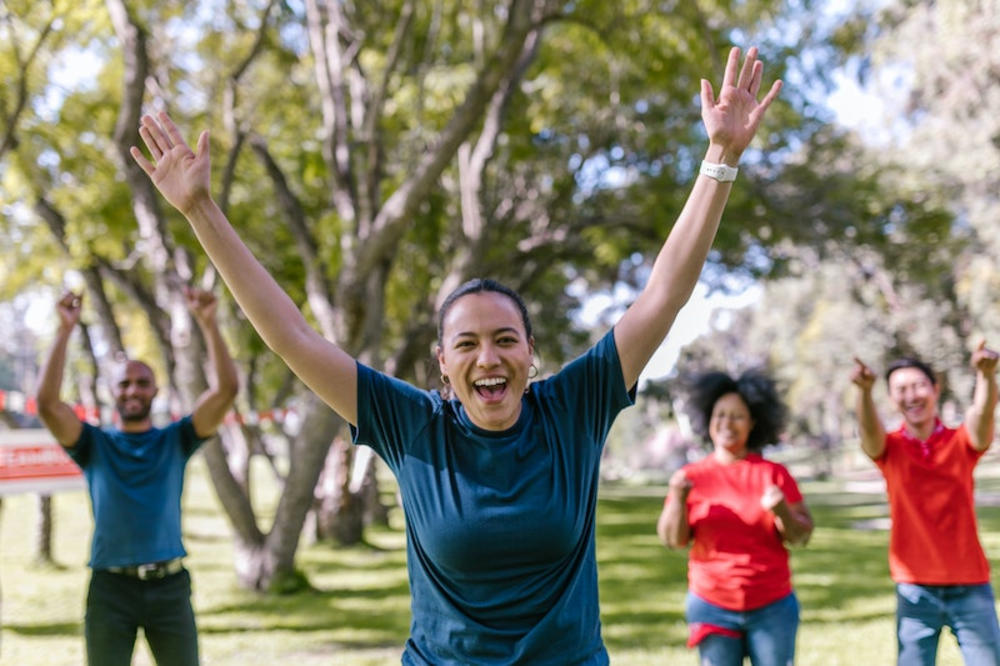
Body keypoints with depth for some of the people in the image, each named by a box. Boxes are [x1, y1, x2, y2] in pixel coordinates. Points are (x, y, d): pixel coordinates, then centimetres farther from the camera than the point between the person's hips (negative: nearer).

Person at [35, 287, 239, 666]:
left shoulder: (175, 441, 8)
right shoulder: (94, 445, 8)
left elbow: (225, 390, -3)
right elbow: (48, 403, -8)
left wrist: (208, 324, -11)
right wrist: (65, 331, -14)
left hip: (169, 585, 1)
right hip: (110, 587, 0)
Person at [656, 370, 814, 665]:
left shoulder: (774, 474, 0)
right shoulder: (691, 475, 0)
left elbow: (801, 536, 0)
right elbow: (672, 540, -3)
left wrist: (782, 511, -20)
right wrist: (678, 498, -19)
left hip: (772, 608, 0)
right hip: (712, 608, 0)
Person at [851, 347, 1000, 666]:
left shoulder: (962, 442, 0)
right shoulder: (889, 448, -1)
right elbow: (869, 429, -23)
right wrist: (864, 390, -45)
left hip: (970, 586, 0)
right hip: (915, 589, 0)